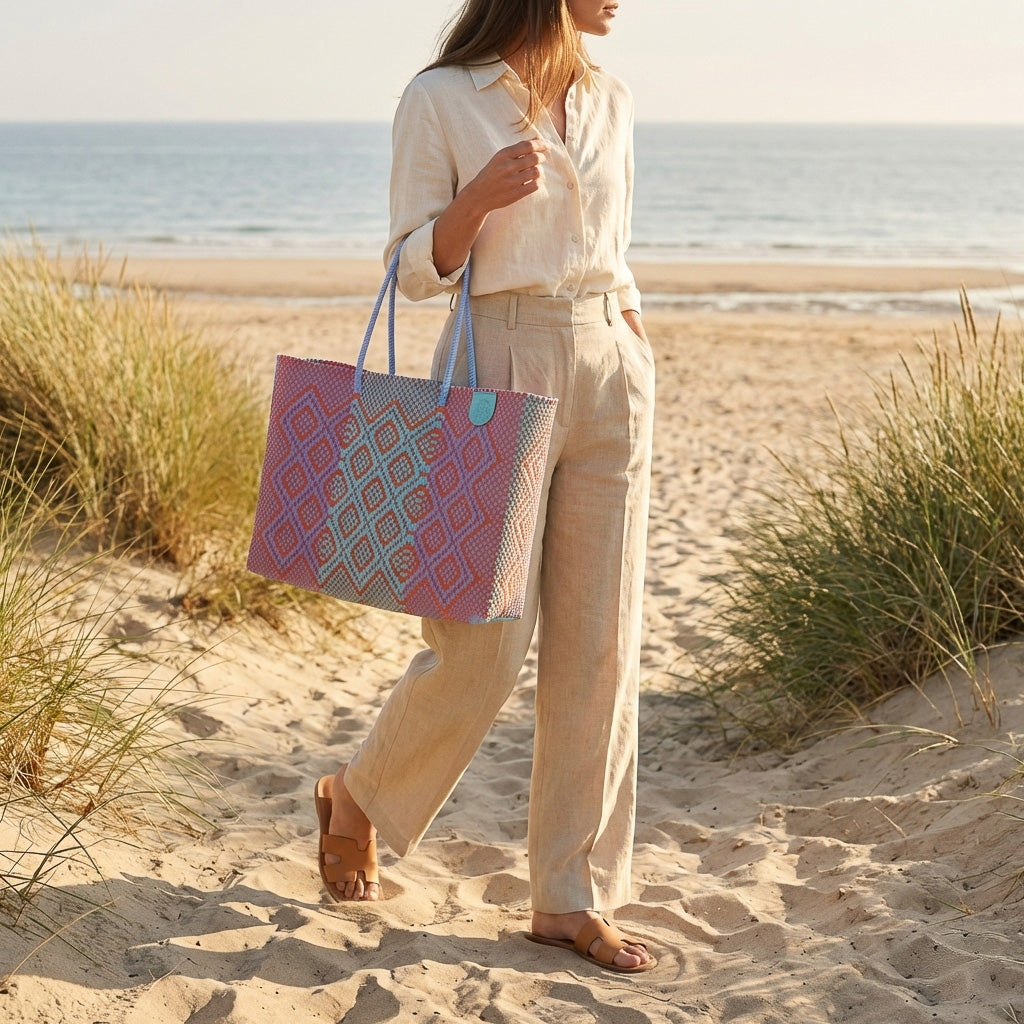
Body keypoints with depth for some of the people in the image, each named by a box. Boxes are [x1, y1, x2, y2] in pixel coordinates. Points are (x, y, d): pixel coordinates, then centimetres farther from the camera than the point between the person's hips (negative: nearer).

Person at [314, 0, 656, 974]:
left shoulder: (609, 101, 12)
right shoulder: (441, 100, -5)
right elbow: (415, 267, -3)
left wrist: (636, 364, 14)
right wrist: (478, 198, -21)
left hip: (610, 381, 5)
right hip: (498, 373, -5)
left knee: (598, 646, 3)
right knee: (484, 644, -4)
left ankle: (571, 900, 12)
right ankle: (357, 796, 25)